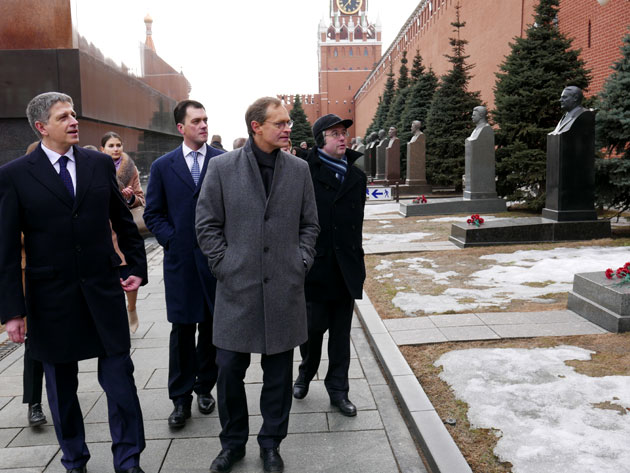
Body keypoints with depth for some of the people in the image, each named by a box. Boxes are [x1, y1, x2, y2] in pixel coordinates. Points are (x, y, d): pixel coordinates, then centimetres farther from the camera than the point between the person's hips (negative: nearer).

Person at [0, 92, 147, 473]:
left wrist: (138, 267, 5)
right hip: (51, 298, -1)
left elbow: (123, 221, 12)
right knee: (61, 387, 14)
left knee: (120, 377, 4)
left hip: (104, 290, 1)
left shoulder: (101, 164, 3)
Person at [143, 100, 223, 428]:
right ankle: (181, 398, 18)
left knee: (211, 328, 10)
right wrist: (171, 239, -5)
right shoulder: (163, 166, 5)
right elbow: (153, 213, 8)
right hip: (181, 260, 0)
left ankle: (204, 387, 28)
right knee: (182, 330, 5)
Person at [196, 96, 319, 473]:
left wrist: (301, 263, 2)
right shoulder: (222, 167, -2)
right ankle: (233, 442, 30)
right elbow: (208, 224, 2)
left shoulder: (299, 169, 5)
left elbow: (309, 224, 11)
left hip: (285, 288, 2)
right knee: (230, 369, 7)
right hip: (237, 288, -1)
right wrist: (224, 266, -4)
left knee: (279, 371, 11)